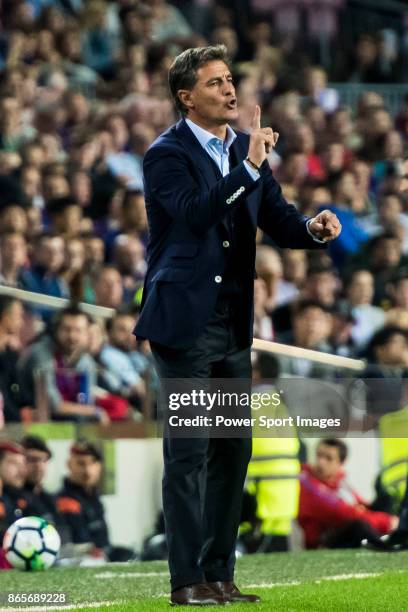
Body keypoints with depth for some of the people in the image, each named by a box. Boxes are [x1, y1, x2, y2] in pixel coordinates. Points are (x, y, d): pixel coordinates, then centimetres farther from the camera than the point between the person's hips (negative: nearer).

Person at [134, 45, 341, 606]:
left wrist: (313, 228, -12)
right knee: (188, 453, -6)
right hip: (184, 322, -7)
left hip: (233, 326, 7)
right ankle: (187, 580, -3)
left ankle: (220, 575, 15)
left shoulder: (246, 148, 11)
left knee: (232, 451, 9)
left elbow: (277, 219, 8)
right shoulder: (166, 154, -8)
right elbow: (195, 213, -25)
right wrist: (248, 168, -29)